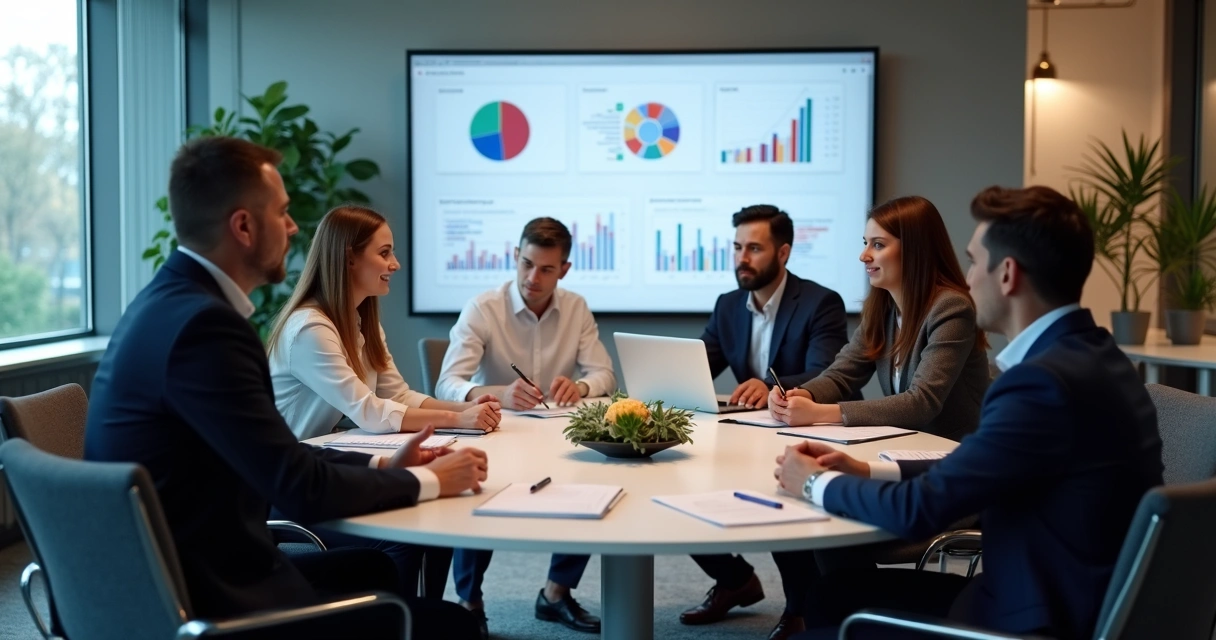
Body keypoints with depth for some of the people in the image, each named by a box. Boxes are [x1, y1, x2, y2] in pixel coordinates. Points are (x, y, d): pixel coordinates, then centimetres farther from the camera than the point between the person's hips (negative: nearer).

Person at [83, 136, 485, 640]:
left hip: (171, 578, 10)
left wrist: (382, 466, 6)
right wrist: (427, 480, -7)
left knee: (373, 567, 26)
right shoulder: (203, 323, -24)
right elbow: (301, 490, -22)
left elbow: (275, 458, 11)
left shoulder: (173, 300, 7)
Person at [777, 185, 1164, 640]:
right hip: (1056, 598, 9)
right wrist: (868, 472, 7)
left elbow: (916, 510, -21)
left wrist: (816, 483, -4)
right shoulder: (1081, 354, 5)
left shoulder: (1046, 381, -25)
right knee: (834, 595, 15)